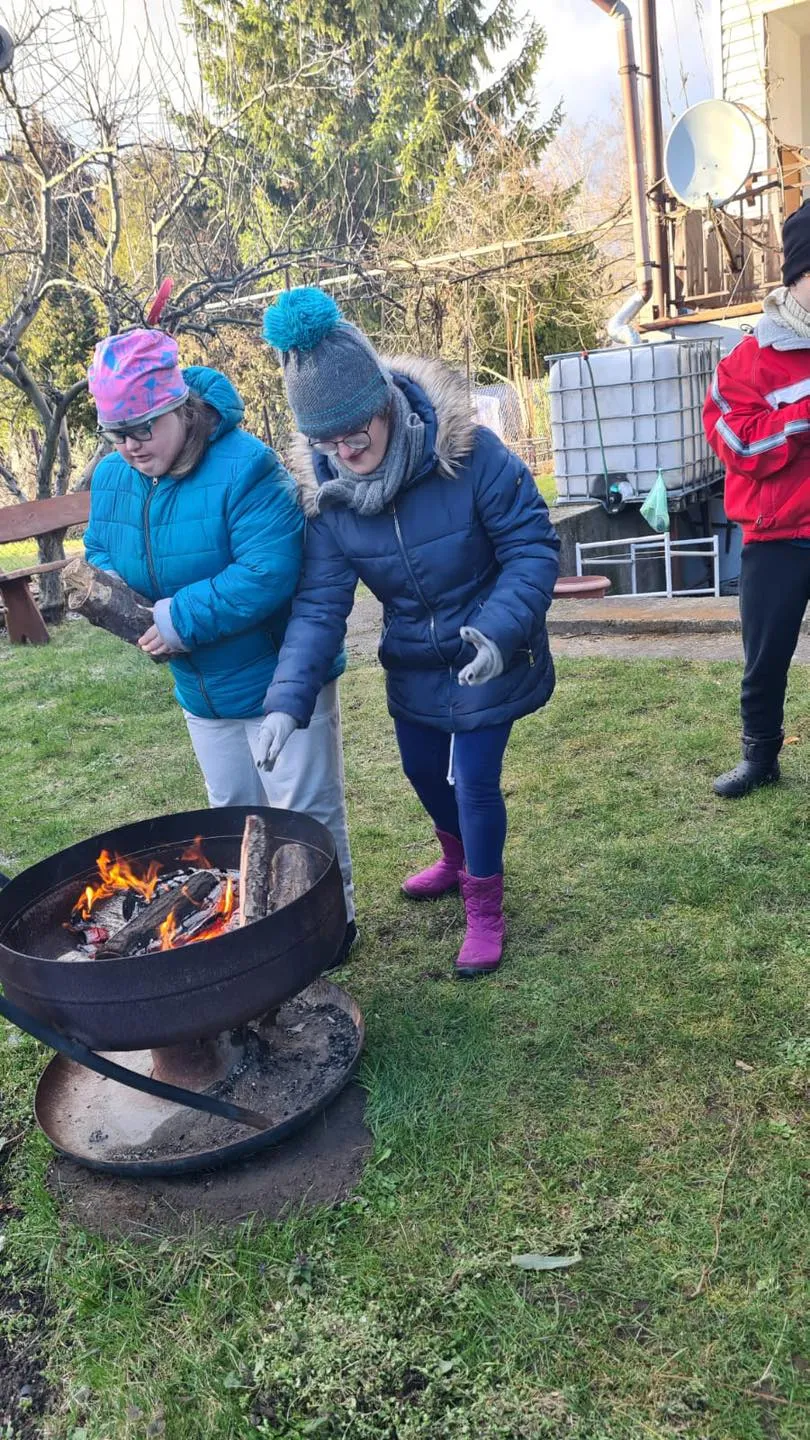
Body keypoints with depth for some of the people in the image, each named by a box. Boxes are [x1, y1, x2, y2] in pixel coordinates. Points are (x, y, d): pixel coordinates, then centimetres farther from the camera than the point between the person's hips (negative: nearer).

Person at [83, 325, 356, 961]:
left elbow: (269, 573, -33)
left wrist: (181, 619, -30)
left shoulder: (246, 467, -26)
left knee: (306, 811, 6)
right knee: (233, 814, 21)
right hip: (200, 688, 7)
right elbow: (100, 555, 10)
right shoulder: (112, 477, -2)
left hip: (277, 677, -7)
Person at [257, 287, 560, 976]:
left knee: (474, 781, -2)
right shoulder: (326, 494, -14)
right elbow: (319, 606, -14)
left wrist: (500, 630, -36)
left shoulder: (467, 453, -27)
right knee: (423, 769, 21)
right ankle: (457, 858, 52)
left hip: (487, 660, -5)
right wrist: (289, 700, -25)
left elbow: (534, 545, -21)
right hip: (412, 665, 5)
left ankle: (485, 907, 24)